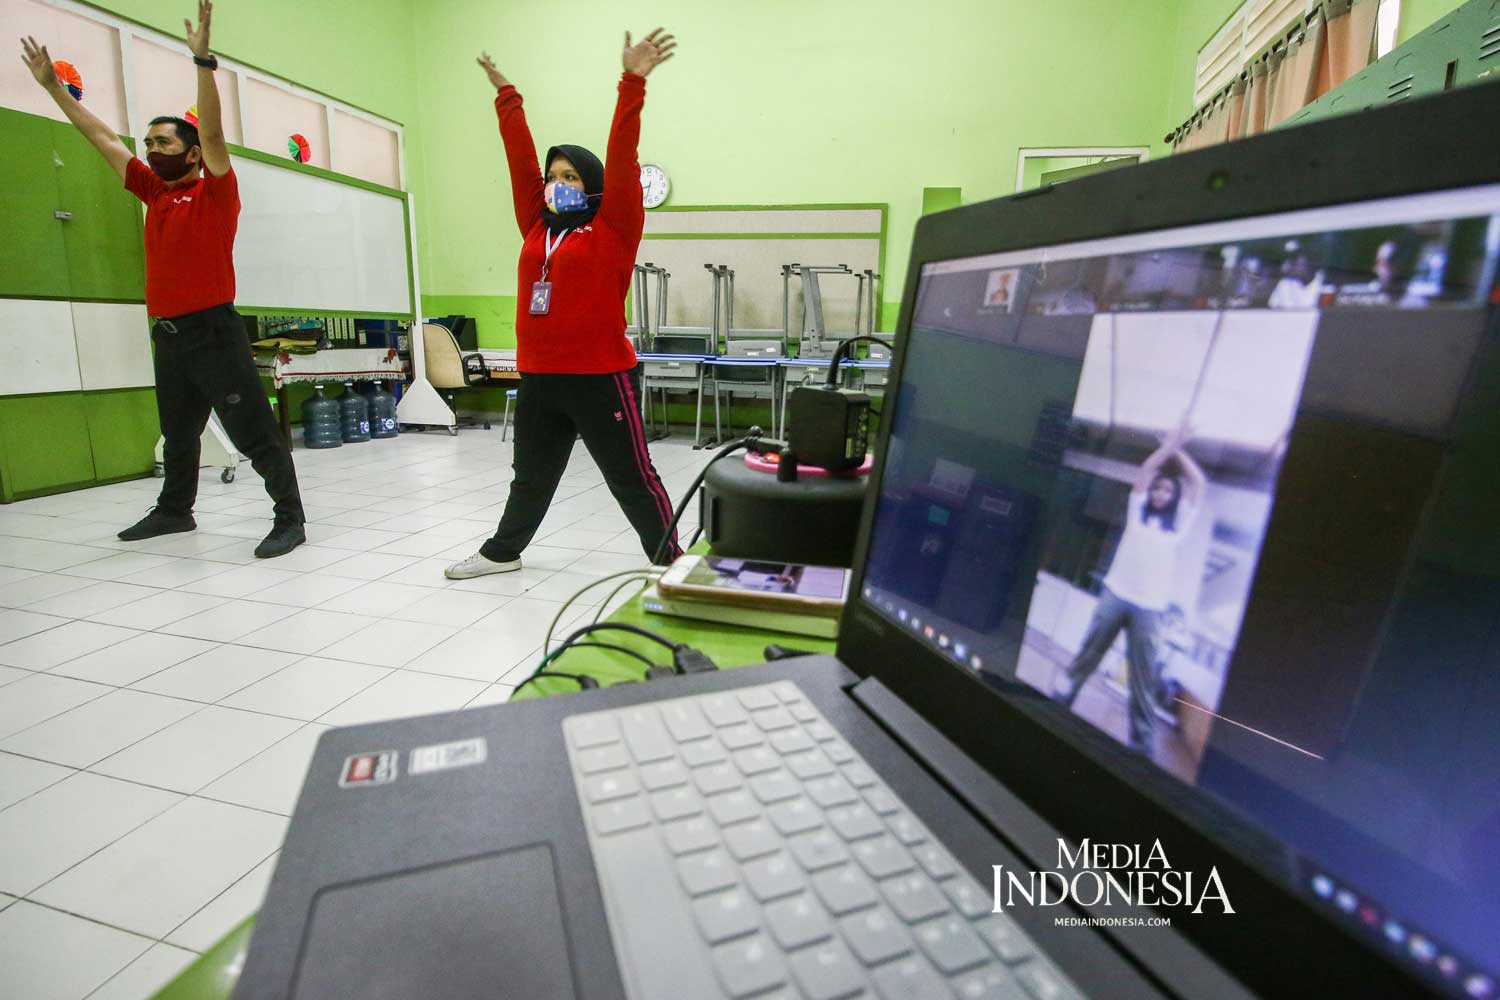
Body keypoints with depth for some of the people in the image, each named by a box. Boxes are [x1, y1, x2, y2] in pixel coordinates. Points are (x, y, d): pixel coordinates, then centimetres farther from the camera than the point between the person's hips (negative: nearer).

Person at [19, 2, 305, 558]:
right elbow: (103, 139, 26)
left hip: (213, 330, -8)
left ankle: (290, 519, -4)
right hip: (168, 333, 8)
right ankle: (175, 510, 31)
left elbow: (212, 132, -15)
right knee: (178, 432, 18)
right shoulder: (154, 192, 17)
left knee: (253, 431, -8)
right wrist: (52, 87, 30)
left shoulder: (214, 191, -2)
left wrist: (203, 59, -20)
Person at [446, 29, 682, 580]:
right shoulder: (537, 227, 13)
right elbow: (521, 161, 18)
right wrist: (506, 98, 21)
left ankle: (671, 562, 15)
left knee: (632, 477, 2)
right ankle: (503, 550, 37)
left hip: (600, 377, -6)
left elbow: (621, 160, -10)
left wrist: (632, 84, -16)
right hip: (538, 377, 6)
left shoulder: (612, 229, -3)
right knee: (531, 474, 21)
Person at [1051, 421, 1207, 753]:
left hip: (1150, 607, -1)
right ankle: (1059, 700, 20)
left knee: (1144, 677, 0)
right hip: (1115, 594, 1)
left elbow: (1199, 482, 6)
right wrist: (1168, 445, 6)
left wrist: (1178, 450, 12)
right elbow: (1144, 471, 3)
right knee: (1087, 654, 8)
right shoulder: (1137, 511, 12)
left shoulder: (1180, 524, 10)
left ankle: (1141, 741, 7)